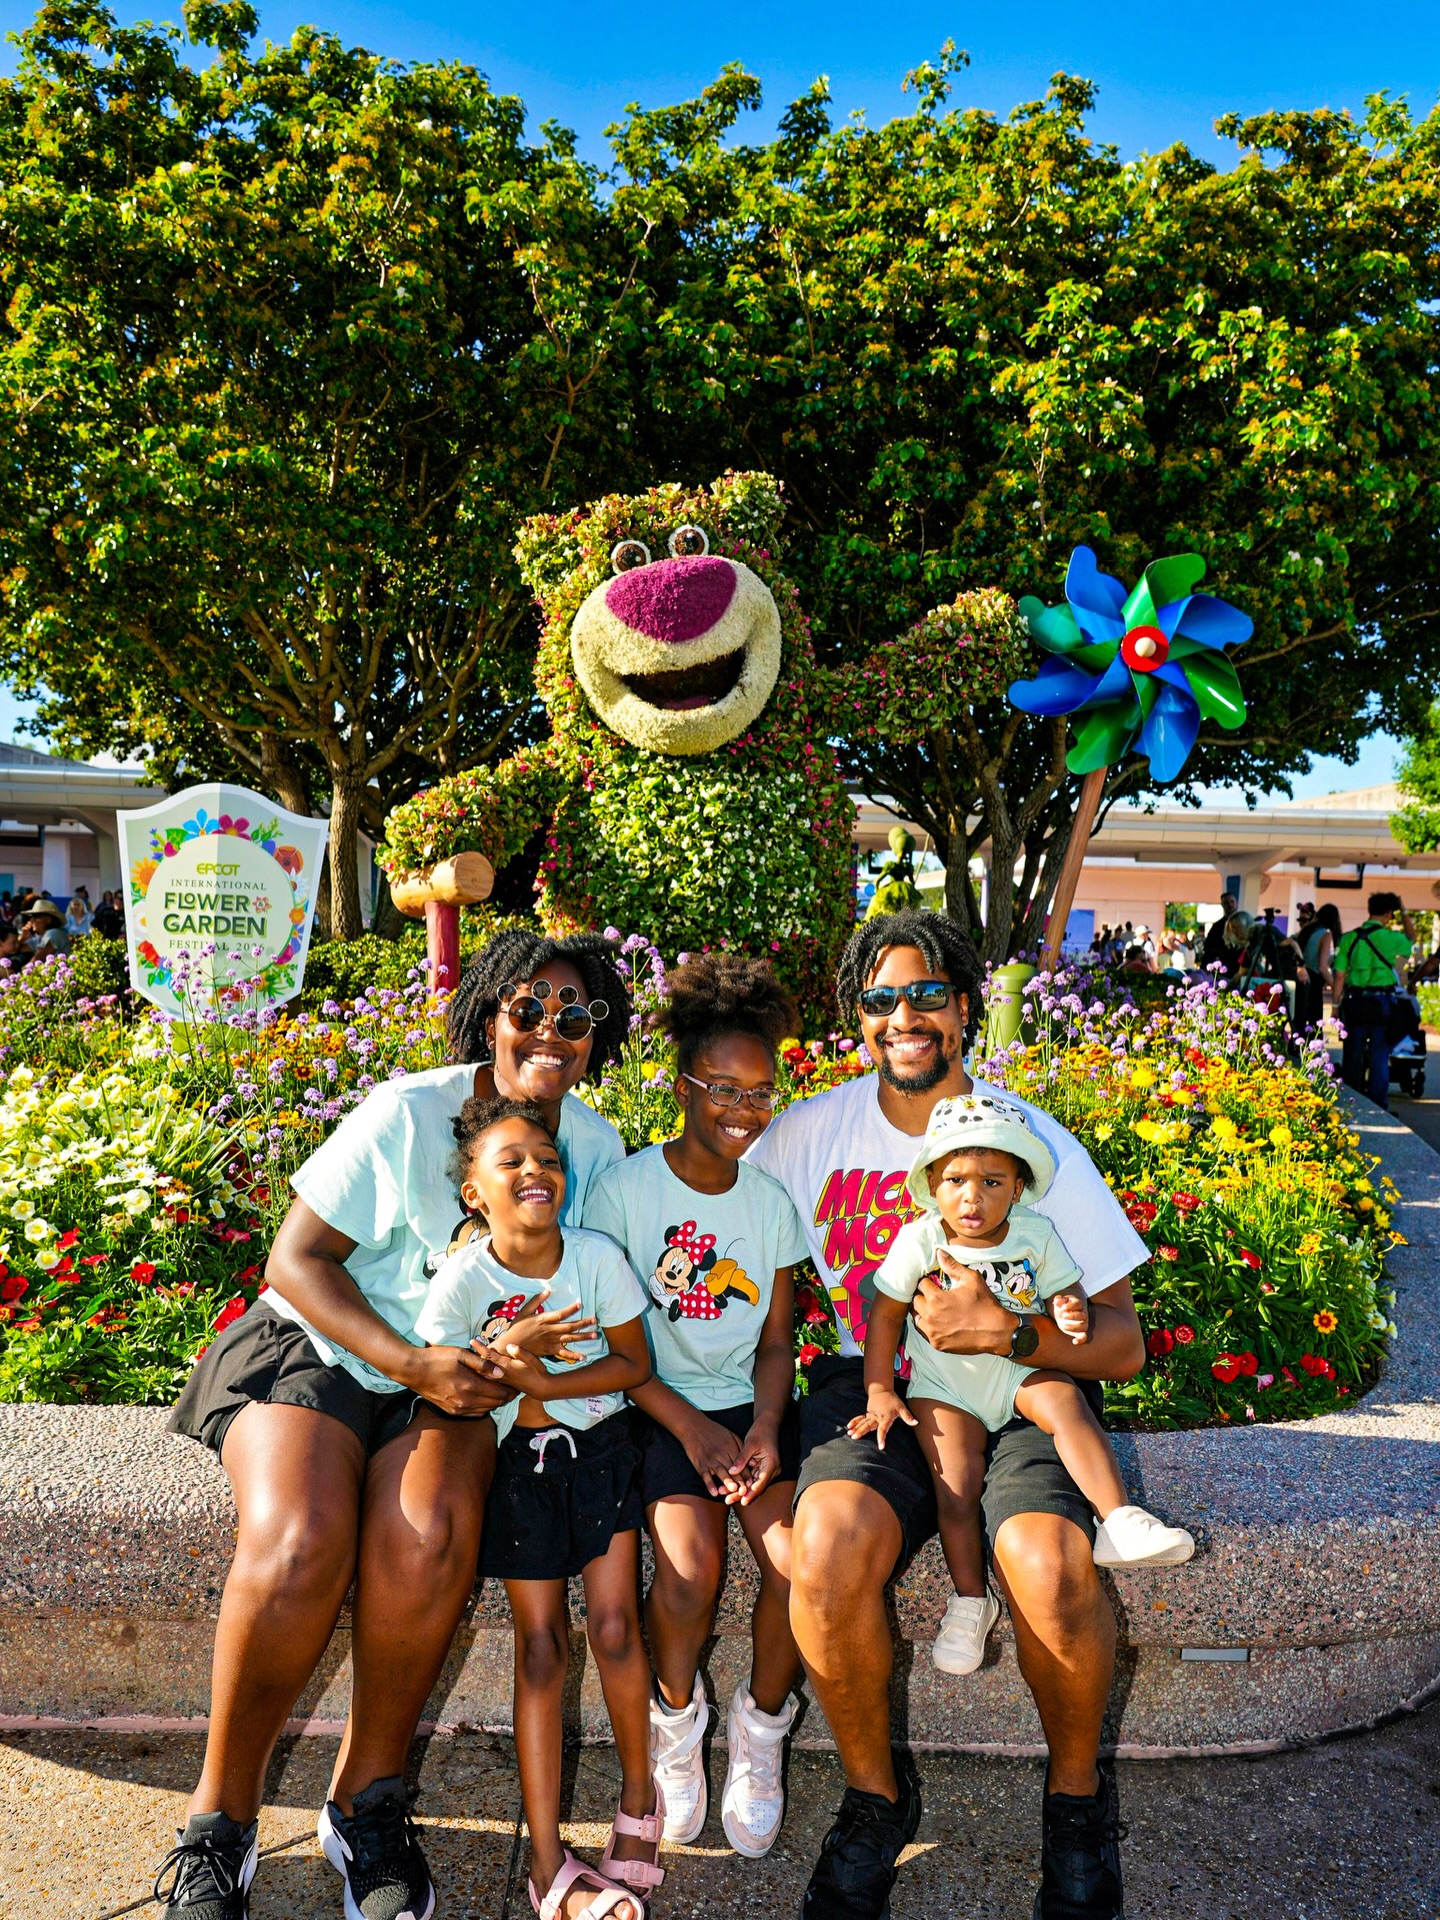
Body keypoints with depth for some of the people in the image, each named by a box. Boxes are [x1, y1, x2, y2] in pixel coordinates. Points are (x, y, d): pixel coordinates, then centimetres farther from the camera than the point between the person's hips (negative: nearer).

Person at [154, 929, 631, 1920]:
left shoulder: (598, 1144, 1)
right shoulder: (408, 1113, -14)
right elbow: (297, 1258, -11)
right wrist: (412, 1363, -21)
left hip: (457, 1380, 3)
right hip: (317, 1345, -2)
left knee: (429, 1539, -28)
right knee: (298, 1544, -28)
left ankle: (371, 1794, -4)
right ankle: (220, 1819, -4)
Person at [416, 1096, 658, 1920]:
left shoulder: (599, 1256, -17)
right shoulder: (464, 1279, -18)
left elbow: (634, 1364, -9)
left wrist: (541, 1381, -22)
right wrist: (501, 1373, -32)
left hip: (603, 1447, 0)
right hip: (521, 1458, 0)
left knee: (615, 1625, -4)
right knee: (540, 1644, 1)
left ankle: (640, 1797, 22)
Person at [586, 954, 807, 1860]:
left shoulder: (772, 1201, 3)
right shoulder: (624, 1190, -10)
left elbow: (776, 1342, 7)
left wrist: (765, 1428, -11)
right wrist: (691, 1430, -15)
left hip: (752, 1407, 3)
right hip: (658, 1408, -3)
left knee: (801, 1564, -19)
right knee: (691, 1565, -26)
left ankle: (763, 1724, 11)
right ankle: (678, 1715, 8)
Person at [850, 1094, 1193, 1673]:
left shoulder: (1037, 1236, -7)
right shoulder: (920, 1241, -13)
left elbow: (1064, 1295, 1)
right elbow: (884, 1315, -5)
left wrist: (1071, 1316, -25)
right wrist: (880, 1392, -7)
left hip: (1022, 1370, 1)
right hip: (944, 1385, -1)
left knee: (1066, 1402, -29)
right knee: (955, 1485, -14)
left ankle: (1119, 1522, -27)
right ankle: (970, 1599, 5)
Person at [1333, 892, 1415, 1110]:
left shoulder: (1349, 938, 1)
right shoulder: (1389, 937, -7)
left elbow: (1339, 974, 1)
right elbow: (1411, 938, 17)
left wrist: (1337, 1003, 8)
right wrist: (1404, 912, 22)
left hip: (1355, 1001, 3)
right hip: (1382, 1002, -3)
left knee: (1352, 1054, 10)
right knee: (1379, 1055, 3)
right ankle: (1377, 1105, 4)